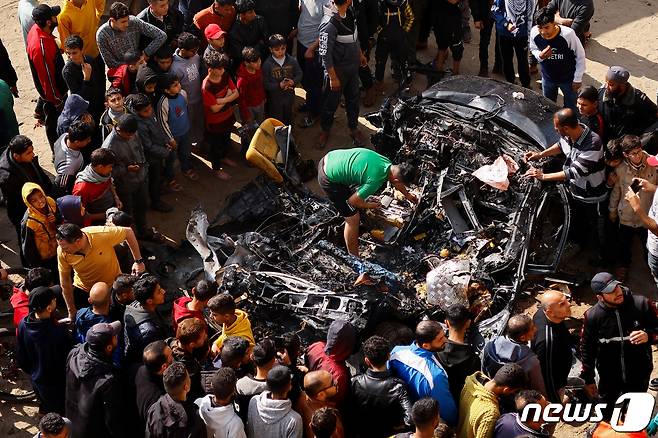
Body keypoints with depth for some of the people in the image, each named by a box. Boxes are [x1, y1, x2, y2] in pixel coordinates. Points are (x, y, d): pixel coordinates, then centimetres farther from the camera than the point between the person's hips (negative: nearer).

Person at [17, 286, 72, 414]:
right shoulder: (59, 331, -39)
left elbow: (20, 356, -2)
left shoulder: (23, 324, -19)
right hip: (57, 384, -5)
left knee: (46, 409, 31)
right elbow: (68, 360, -23)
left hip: (36, 379, 5)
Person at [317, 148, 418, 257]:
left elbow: (396, 179, 22)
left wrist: (407, 194, 38)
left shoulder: (386, 162, -1)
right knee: (353, 218, 2)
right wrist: (369, 205, 4)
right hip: (329, 179, -8)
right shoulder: (375, 181, -26)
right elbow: (353, 200, -15)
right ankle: (354, 259, 15)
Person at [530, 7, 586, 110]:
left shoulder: (568, 34, -33)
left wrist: (578, 79, -10)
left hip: (568, 78, -3)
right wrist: (540, 56, -25)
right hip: (547, 78, 3)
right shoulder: (534, 32, -23)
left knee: (570, 108, 15)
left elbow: (580, 56, -17)